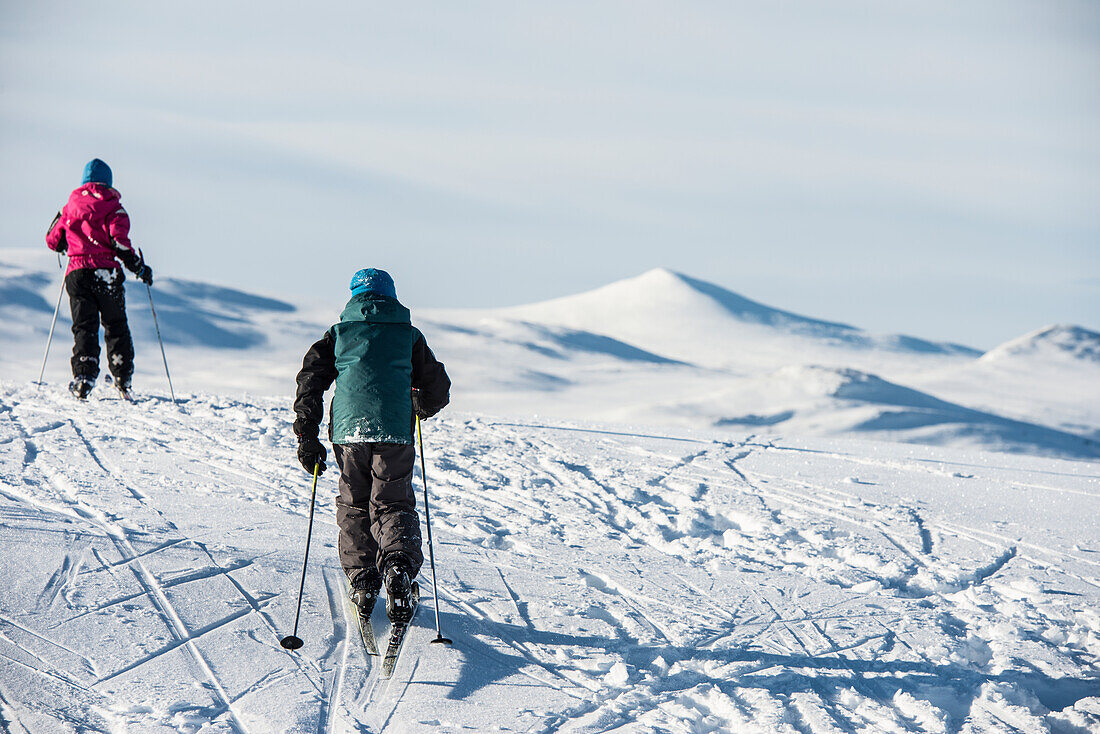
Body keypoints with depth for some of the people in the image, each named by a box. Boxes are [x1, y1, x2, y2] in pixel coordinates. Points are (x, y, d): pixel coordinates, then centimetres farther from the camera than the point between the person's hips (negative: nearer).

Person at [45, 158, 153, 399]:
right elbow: (118, 240, -12)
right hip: (106, 272, -2)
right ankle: (123, 380, 13)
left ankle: (84, 375, -20)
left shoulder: (70, 207, 13)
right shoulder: (113, 207, 1)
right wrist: (139, 267, -3)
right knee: (116, 326, 12)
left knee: (84, 327, 0)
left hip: (77, 272, 2)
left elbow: (52, 240, 19)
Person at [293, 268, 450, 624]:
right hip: (395, 434, -1)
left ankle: (361, 581, 6)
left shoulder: (338, 334, 16)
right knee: (393, 504, 4)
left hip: (349, 431, 1)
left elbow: (310, 382, 8)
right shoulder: (409, 335, 15)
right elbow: (438, 389, 19)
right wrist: (420, 408, 40)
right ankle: (399, 562, -23)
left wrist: (307, 438, 10)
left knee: (354, 506, 15)